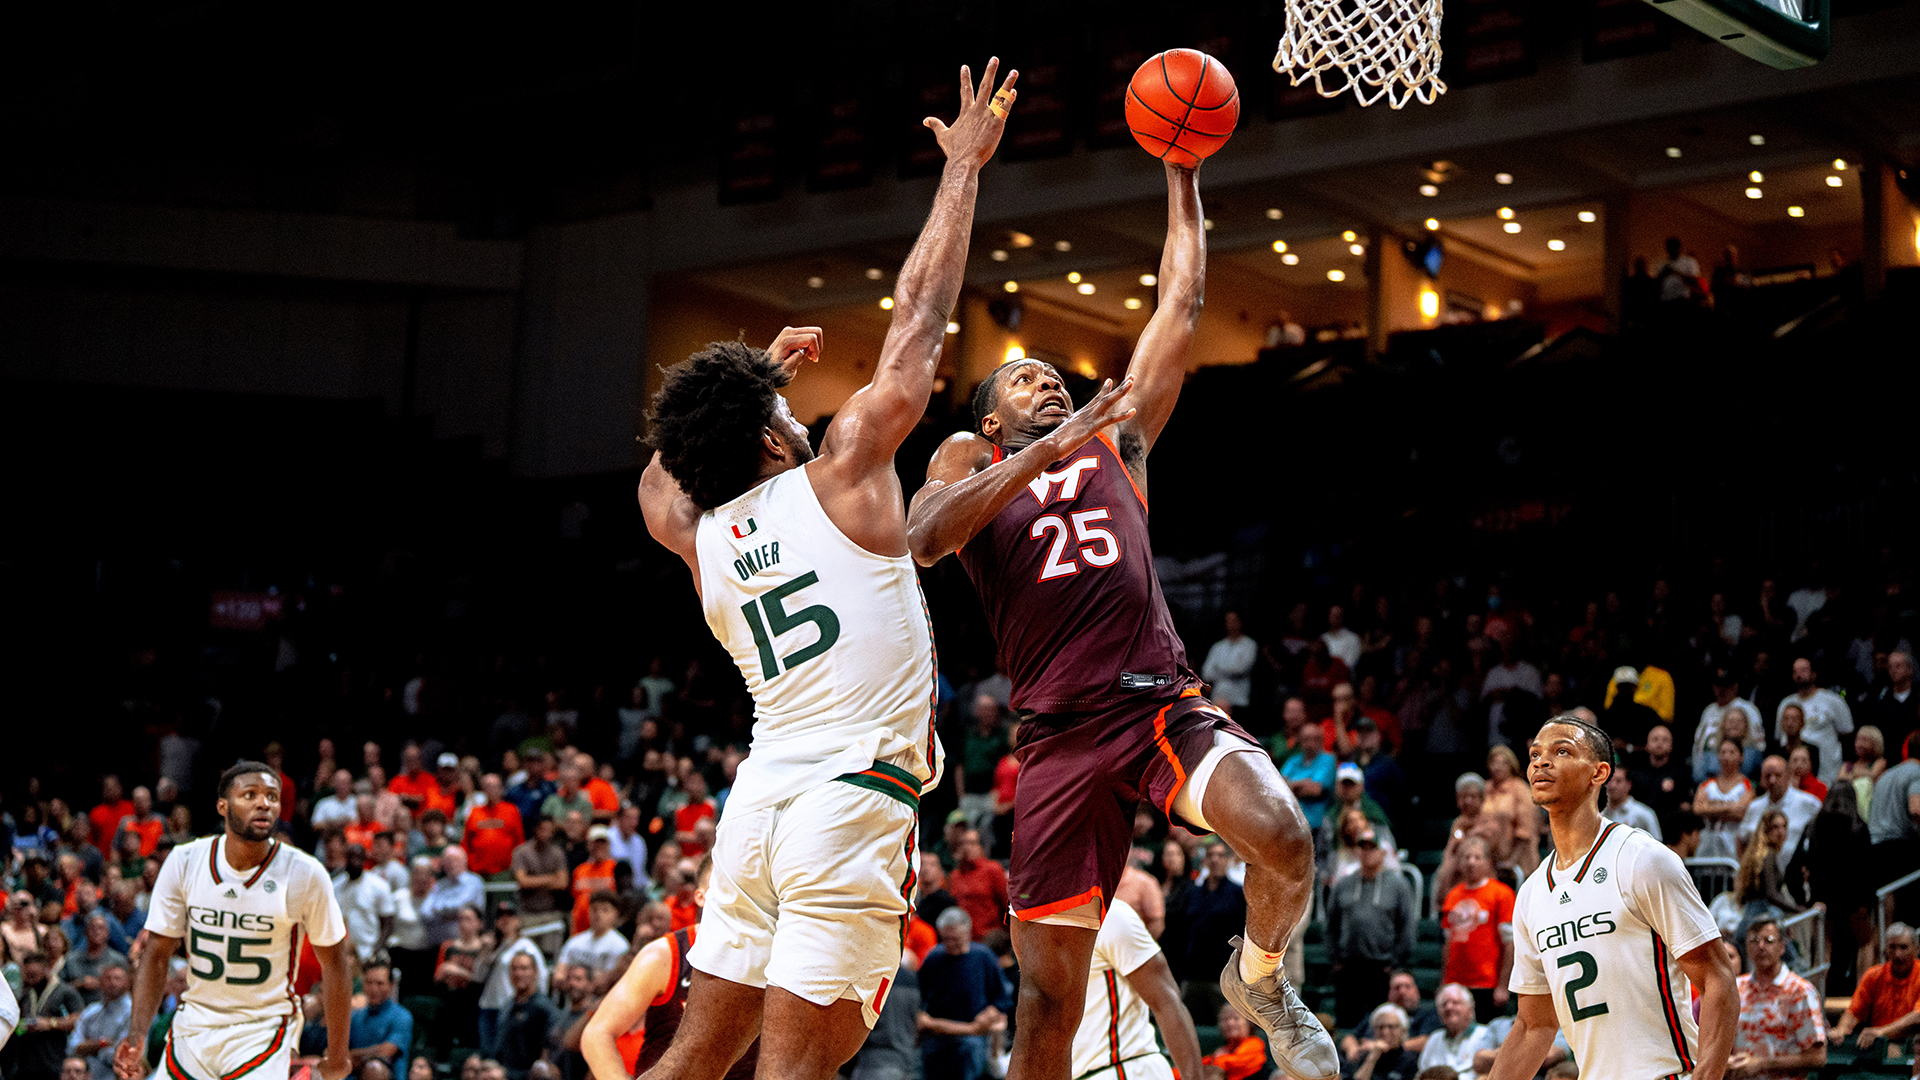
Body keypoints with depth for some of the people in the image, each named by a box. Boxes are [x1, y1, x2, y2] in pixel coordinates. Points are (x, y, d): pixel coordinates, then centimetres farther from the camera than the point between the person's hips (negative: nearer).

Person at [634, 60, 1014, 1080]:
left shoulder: (700, 538, 12)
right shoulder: (840, 474, -3)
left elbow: (662, 470, 38)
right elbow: (918, 319, 2)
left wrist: (757, 375, 38)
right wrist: (963, 167, 11)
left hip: (760, 795, 6)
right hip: (852, 802, -6)